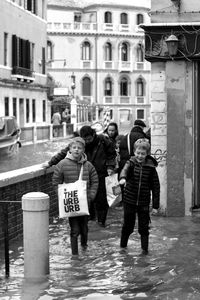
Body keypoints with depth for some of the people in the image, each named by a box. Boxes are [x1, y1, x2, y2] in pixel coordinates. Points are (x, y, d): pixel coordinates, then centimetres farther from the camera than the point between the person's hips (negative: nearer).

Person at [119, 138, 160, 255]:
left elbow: (156, 186, -1)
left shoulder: (151, 167, -4)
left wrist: (156, 205, -2)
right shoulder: (131, 163, -5)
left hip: (144, 202, 0)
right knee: (128, 225, 11)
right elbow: (125, 170, -28)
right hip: (129, 200, 0)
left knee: (144, 227, 2)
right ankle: (123, 245, 29)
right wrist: (123, 178, -53)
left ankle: (145, 248, 14)